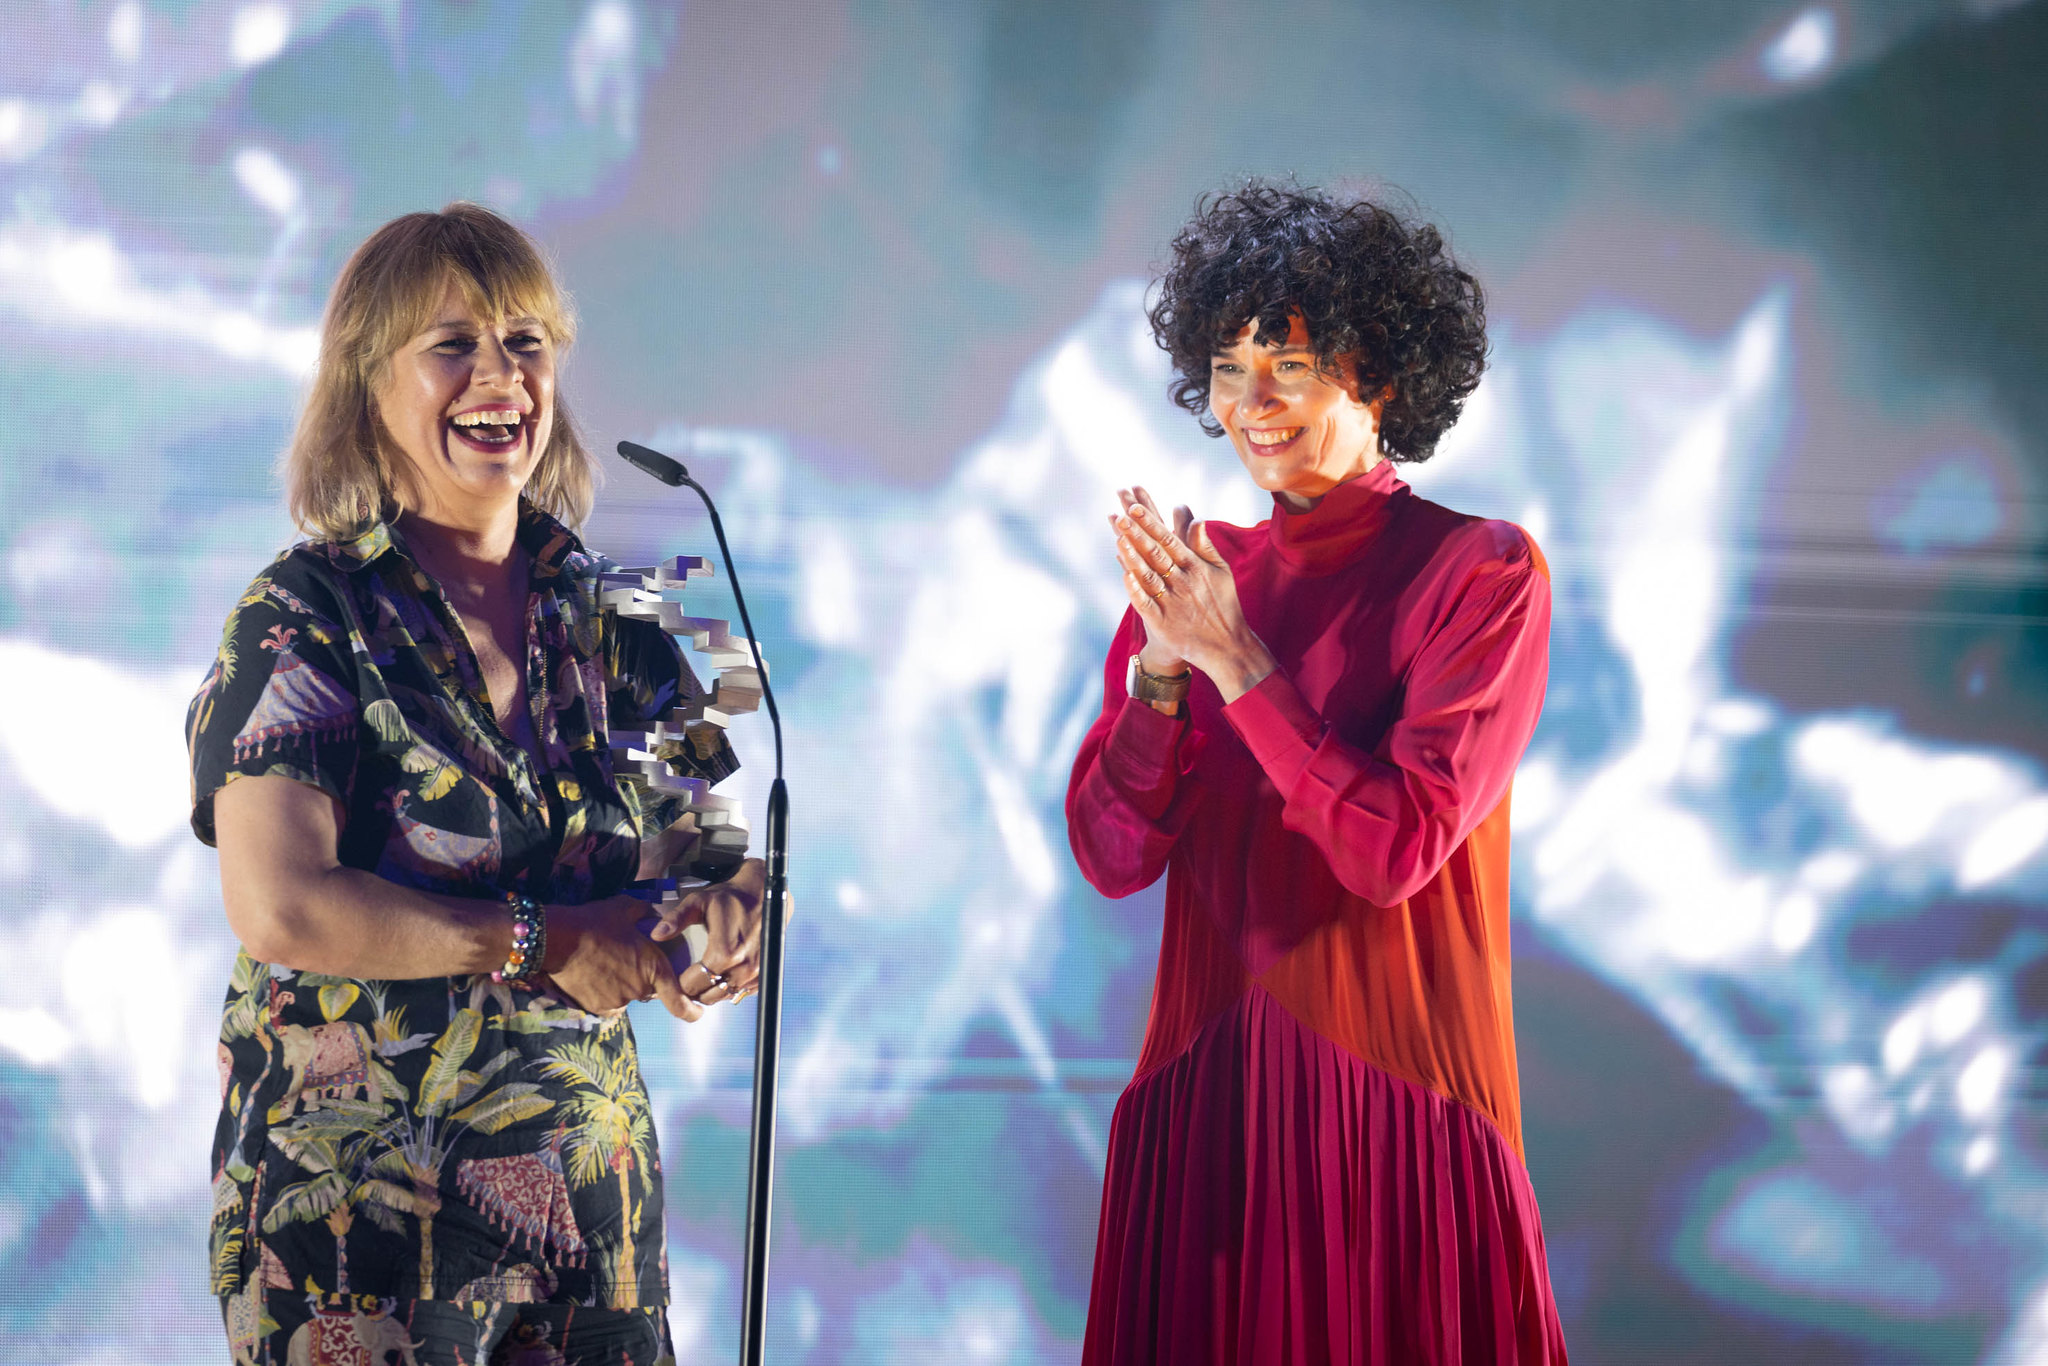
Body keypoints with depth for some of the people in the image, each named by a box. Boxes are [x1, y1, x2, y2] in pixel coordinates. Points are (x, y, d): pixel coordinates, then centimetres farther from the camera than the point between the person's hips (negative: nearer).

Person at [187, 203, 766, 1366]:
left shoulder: (602, 614, 8)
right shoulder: (307, 619, -7)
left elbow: (703, 834, 10)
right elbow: (279, 908, -18)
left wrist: (728, 901, -14)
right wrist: (543, 941, -16)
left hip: (590, 1181, 5)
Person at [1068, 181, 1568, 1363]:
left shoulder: (1483, 574, -5)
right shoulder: (1194, 576, 8)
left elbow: (1397, 847, -14)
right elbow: (1113, 857, 2)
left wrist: (1235, 660, -15)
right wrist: (1160, 668, -12)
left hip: (1398, 1111, -4)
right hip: (1202, 1102, 4)